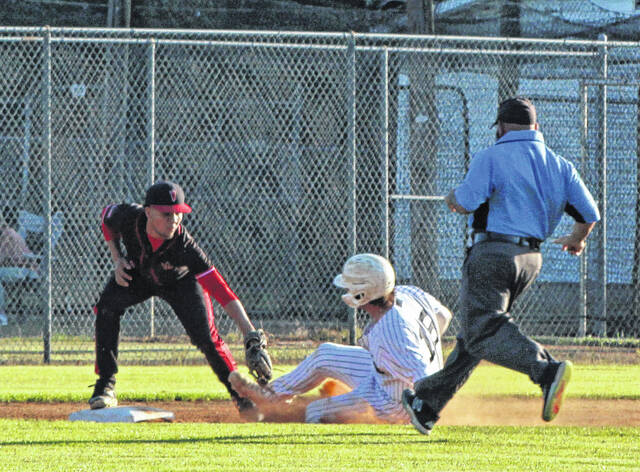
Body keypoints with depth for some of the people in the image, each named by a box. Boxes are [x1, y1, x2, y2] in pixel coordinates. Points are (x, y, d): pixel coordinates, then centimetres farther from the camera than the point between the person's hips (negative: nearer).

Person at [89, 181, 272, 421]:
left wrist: (250, 332, -54)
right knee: (107, 307, -23)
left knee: (206, 336, -16)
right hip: (136, 273, 2)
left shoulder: (184, 245, -41)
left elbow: (220, 290, -45)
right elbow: (107, 217, -6)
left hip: (180, 282, -2)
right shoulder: (128, 216, -35)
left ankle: (241, 394, 7)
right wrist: (118, 259, -18)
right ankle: (106, 388, -14)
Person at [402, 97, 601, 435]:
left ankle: (547, 369, -38)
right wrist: (578, 239, 31)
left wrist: (451, 199, 10)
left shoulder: (491, 158, -5)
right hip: (531, 258, 7)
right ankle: (427, 404, 23)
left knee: (484, 333, -14)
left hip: (493, 252, -7)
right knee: (474, 332, 16)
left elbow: (466, 202, -15)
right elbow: (589, 213, 8)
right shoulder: (560, 166, 12)